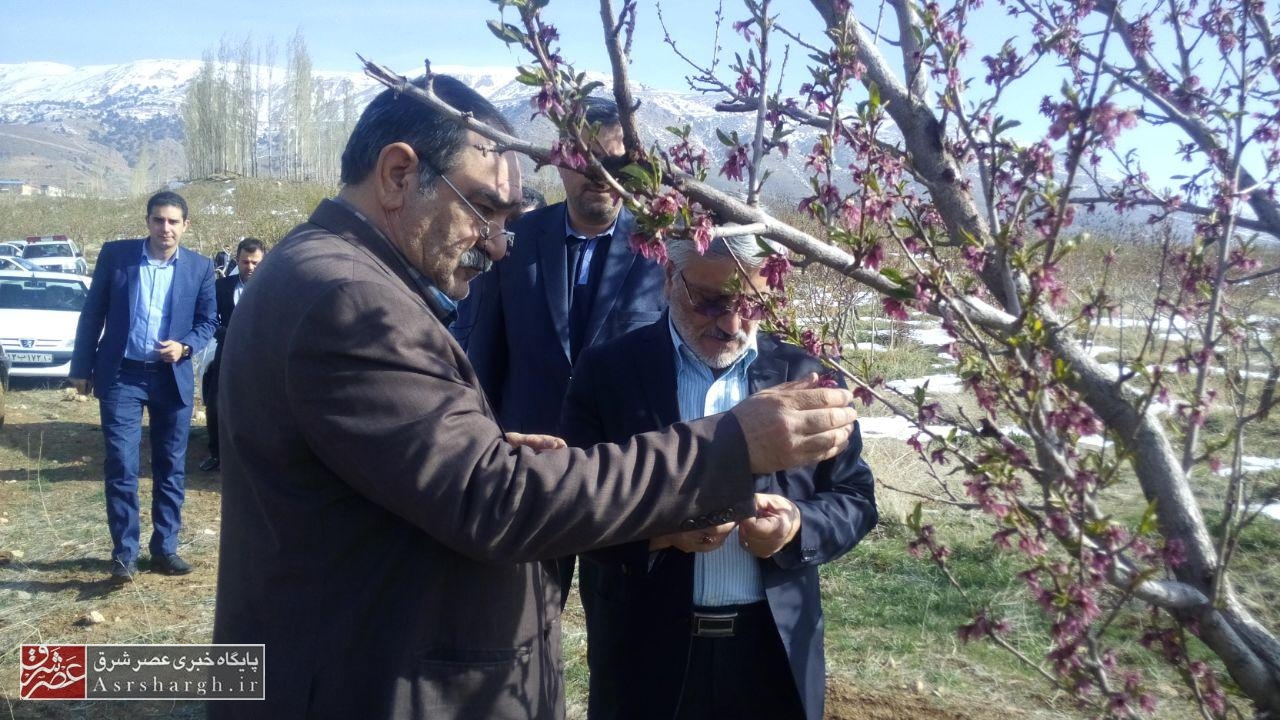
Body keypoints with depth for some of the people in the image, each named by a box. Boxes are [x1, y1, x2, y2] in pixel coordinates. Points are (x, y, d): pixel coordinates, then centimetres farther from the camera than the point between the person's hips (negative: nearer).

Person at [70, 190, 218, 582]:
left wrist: (185, 346, -14)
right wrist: (82, 367, 3)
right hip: (121, 375, -1)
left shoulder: (200, 266, 0)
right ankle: (124, 552, 7)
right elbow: (92, 313, 3)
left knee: (171, 467, 7)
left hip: (173, 377, 1)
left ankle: (164, 547, 19)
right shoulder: (115, 254, -2)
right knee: (121, 465, -3)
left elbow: (208, 322, 6)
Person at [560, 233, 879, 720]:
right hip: (646, 653, -1)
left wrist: (800, 526, -16)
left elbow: (856, 498, 5)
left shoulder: (805, 378, 2)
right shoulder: (607, 370, -3)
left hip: (776, 653, 2)